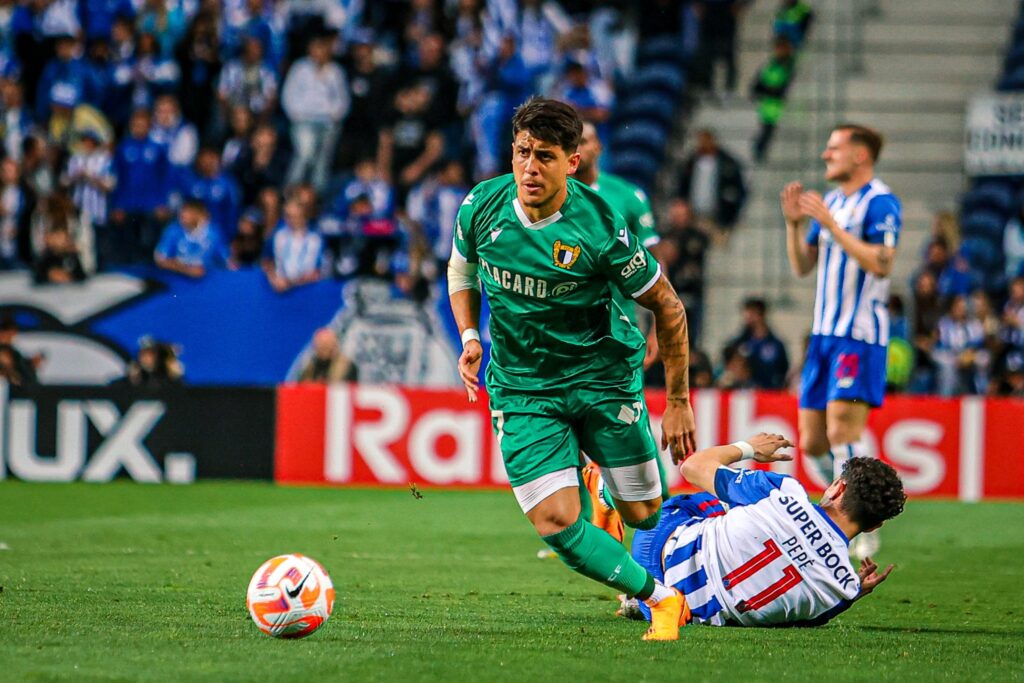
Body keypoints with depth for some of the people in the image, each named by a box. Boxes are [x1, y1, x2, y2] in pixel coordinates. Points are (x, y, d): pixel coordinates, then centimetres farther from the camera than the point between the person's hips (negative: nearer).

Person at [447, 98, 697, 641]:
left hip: (603, 377, -2)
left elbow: (668, 307, -8)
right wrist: (470, 338, 1)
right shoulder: (482, 207, -10)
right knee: (556, 523, -14)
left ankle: (609, 491, 47)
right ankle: (660, 599, 7)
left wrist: (679, 402, -4)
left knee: (643, 515, 7)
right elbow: (461, 269, 15)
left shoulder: (600, 229, -20)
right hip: (519, 388, 2)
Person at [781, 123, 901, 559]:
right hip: (824, 334, 9)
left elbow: (880, 263, -22)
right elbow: (802, 266, 18)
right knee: (812, 442, 6)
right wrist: (794, 223, 1)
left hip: (860, 335, -9)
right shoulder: (832, 201, 16)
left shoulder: (881, 203, -9)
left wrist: (830, 223, -21)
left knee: (842, 431, -16)